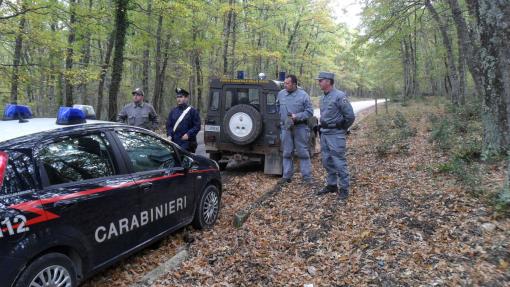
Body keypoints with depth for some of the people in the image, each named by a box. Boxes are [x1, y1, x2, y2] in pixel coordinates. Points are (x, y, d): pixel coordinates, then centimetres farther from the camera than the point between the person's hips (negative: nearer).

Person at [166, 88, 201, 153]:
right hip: (175, 142, 4)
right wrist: (169, 135, -2)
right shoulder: (173, 111, 15)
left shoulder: (193, 111, 2)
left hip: (187, 143, -4)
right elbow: (169, 125, 15)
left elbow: (197, 126, -4)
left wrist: (188, 134, -16)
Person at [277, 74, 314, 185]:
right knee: (287, 153, 9)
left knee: (303, 153, 0)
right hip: (286, 128, 4)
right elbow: (278, 108, 18)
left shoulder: (303, 95, -6)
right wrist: (281, 120, 8)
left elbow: (309, 112, -7)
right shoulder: (281, 94, 7)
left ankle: (307, 177, 7)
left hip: (300, 128, -4)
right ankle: (287, 176, 19)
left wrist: (297, 117, -17)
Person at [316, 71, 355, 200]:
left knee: (339, 162, -3)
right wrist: (323, 128, 15)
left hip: (335, 135, -8)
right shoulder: (323, 98, 11)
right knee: (327, 161, 13)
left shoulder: (339, 96, -15)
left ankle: (344, 188, 7)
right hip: (324, 133, 8)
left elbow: (350, 116, -14)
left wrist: (342, 129, -2)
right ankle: (331, 185, 25)